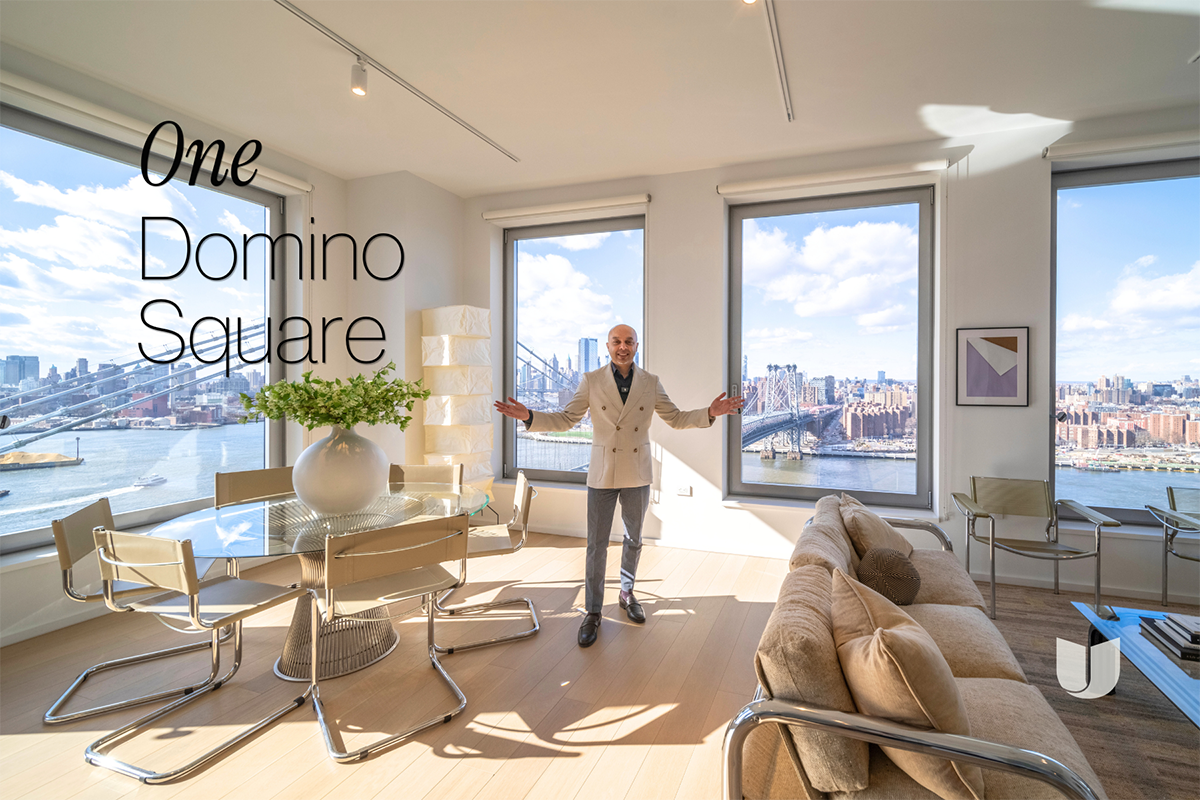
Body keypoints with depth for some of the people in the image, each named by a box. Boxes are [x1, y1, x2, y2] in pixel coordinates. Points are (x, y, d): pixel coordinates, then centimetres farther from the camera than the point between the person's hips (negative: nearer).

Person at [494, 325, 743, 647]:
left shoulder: (651, 383, 1)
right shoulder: (591, 381, -4)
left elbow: (676, 418, 5)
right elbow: (566, 419, -3)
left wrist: (709, 413, -11)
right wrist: (528, 416, -18)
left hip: (637, 475, 2)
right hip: (602, 474, -2)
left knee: (633, 539, 16)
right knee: (596, 545, 3)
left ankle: (627, 594, 38)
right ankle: (593, 612, 17)